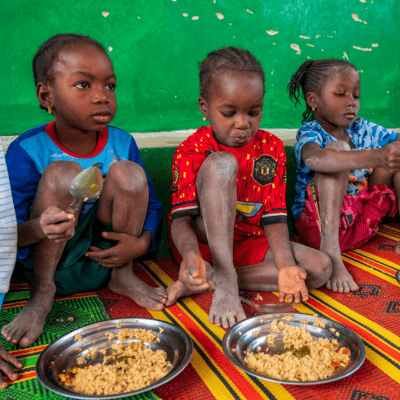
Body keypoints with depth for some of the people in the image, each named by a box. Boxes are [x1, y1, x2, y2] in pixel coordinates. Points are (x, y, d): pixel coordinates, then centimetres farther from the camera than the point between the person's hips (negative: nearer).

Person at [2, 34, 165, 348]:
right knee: (63, 173, -26)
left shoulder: (122, 143, -6)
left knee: (129, 173, -19)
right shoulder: (26, 152, -15)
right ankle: (43, 292, -11)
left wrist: (141, 243, -19)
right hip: (51, 264, -2)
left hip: (106, 259, 3)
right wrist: (37, 229, -37)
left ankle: (123, 276, -1)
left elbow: (151, 204, 1)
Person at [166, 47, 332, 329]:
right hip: (204, 241, -4)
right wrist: (190, 254, -41)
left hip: (249, 243, 5)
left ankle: (206, 281, -22)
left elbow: (274, 217, -3)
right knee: (221, 163, -27)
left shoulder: (272, 148, 1)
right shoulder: (191, 151, -10)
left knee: (320, 268, -18)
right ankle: (224, 281, -29)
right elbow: (181, 217, -18)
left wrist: (286, 265, -20)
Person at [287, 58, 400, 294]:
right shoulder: (310, 133, -10)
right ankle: (330, 250, -31)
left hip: (364, 222, 6)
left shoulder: (362, 130, 10)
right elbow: (314, 158, -35)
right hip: (322, 224, -6)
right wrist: (374, 157, -48)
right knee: (337, 147, -24)